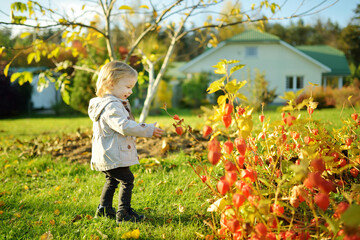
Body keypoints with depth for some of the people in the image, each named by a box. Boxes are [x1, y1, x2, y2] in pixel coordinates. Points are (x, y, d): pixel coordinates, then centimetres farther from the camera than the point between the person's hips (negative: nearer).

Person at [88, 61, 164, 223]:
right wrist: (149, 130, -22)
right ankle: (124, 213, 0)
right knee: (127, 180, -4)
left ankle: (104, 209, 33)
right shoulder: (111, 106, -21)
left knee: (112, 180, 23)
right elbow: (125, 126, -29)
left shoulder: (114, 103, 15)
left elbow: (125, 125, 26)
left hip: (107, 156, 11)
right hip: (113, 156, -11)